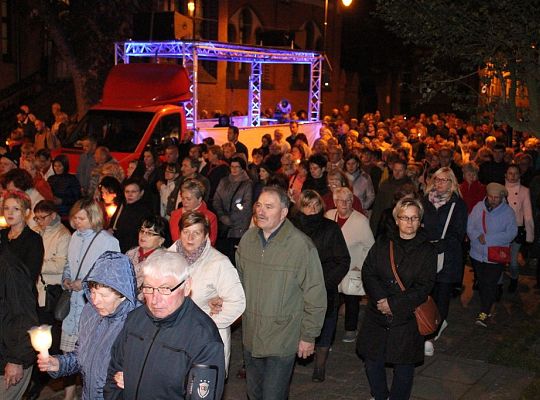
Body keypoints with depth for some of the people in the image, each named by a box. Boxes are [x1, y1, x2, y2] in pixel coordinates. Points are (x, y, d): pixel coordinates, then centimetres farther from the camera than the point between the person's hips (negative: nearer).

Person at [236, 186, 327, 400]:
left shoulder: (302, 246, -20)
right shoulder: (248, 239, -2)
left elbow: (315, 297, -14)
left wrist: (309, 336, -9)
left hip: (282, 340, -5)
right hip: (250, 335, 6)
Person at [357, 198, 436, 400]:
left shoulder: (427, 250, -4)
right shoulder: (382, 243, 3)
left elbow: (423, 287, -9)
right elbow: (368, 272, -1)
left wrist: (394, 305, -16)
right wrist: (381, 299, -15)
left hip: (407, 318, -2)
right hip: (377, 314, 2)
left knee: (404, 365, 7)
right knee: (372, 361, 9)